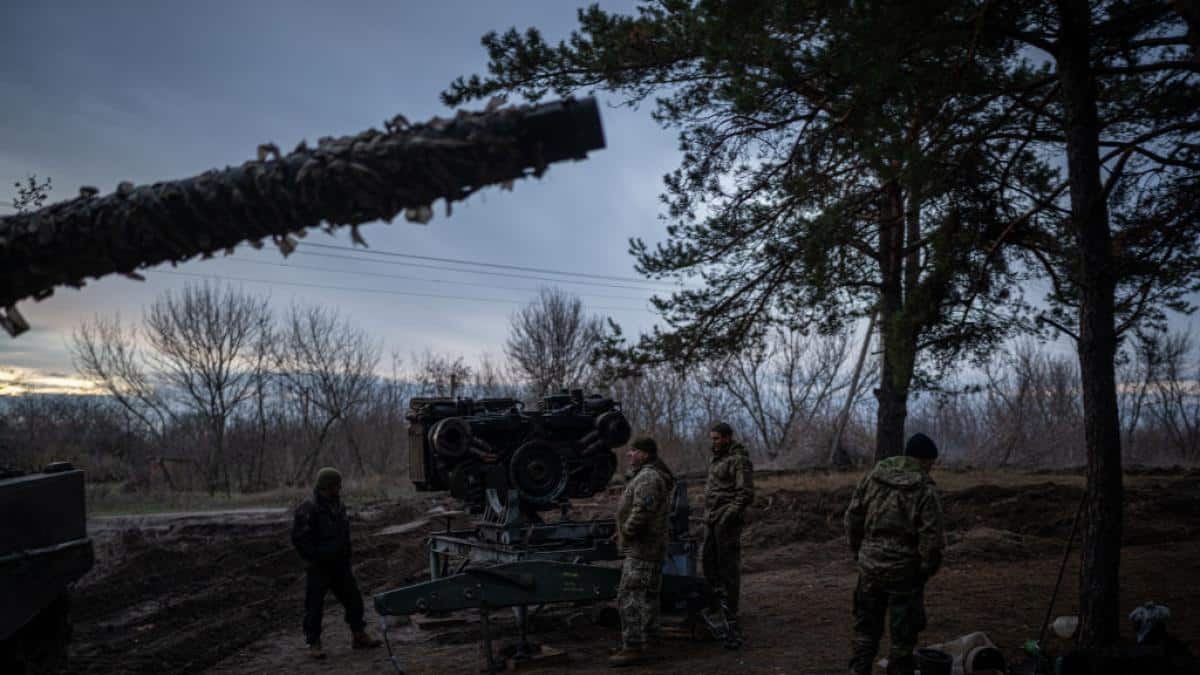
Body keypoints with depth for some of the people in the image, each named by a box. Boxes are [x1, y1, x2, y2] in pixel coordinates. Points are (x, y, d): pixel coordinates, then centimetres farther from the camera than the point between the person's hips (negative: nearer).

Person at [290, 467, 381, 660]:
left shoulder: (338, 505, 9)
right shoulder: (308, 508, -16)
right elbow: (299, 538, -17)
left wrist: (345, 556, 14)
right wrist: (315, 558, -15)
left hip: (340, 564, 7)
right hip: (318, 568, -7)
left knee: (353, 599, 9)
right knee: (314, 605, 0)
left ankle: (359, 636, 21)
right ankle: (314, 644, 11)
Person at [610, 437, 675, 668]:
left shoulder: (648, 478, -17)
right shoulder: (649, 476, 18)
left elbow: (642, 511, -28)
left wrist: (626, 532, -15)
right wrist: (625, 533, 13)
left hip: (642, 549, -11)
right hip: (651, 547, 11)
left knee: (629, 598, -9)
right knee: (646, 597, 15)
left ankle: (633, 648, -8)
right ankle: (651, 643, 22)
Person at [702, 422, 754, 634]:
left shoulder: (739, 460, -12)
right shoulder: (717, 459, 17)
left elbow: (746, 494, -19)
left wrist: (728, 516, -22)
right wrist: (708, 516, 18)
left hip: (727, 521, -9)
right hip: (711, 520, 9)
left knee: (728, 566, -5)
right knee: (708, 560, 14)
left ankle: (730, 615, 1)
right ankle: (716, 602, 27)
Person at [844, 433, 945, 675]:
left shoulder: (873, 476, 2)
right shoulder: (925, 489, -12)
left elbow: (853, 516, 4)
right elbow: (932, 536, -15)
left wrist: (858, 550, 13)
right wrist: (928, 568, -1)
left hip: (870, 564, 5)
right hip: (904, 569, -5)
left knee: (866, 626, 17)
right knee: (903, 631, 8)